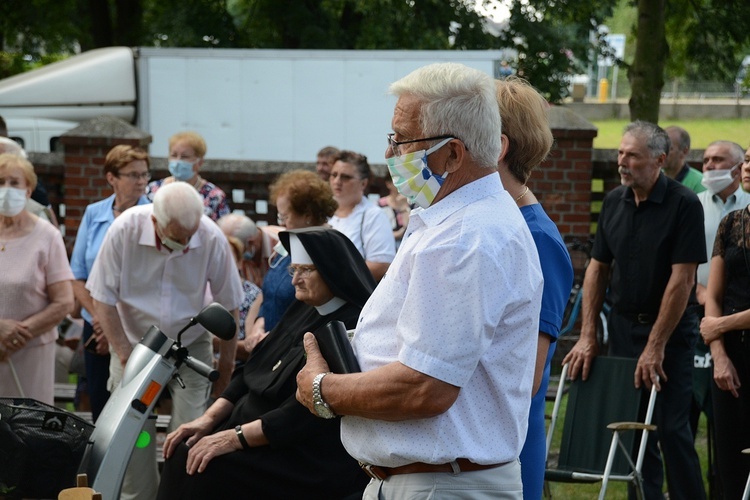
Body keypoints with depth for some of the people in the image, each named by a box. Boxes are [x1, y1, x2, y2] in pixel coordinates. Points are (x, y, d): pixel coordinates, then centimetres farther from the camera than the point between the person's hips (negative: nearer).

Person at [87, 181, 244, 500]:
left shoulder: (212, 238, -20)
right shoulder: (125, 230, -22)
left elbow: (229, 306, -7)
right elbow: (103, 298, -13)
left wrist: (226, 366, 1)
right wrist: (126, 357, -14)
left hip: (191, 347, 0)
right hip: (134, 344, 0)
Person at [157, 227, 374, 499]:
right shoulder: (303, 312, 10)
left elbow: (308, 413, -24)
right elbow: (250, 373, 12)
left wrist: (235, 437, -23)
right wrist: (208, 419, -1)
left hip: (313, 460, -9)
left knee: (205, 467, -21)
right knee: (184, 453, -5)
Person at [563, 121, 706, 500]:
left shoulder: (683, 204, -13)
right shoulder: (614, 202, 5)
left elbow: (682, 279, -16)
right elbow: (597, 268, 9)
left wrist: (655, 347, -17)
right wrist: (587, 336, 2)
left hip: (670, 329, -5)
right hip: (623, 324, 5)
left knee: (671, 426, -7)